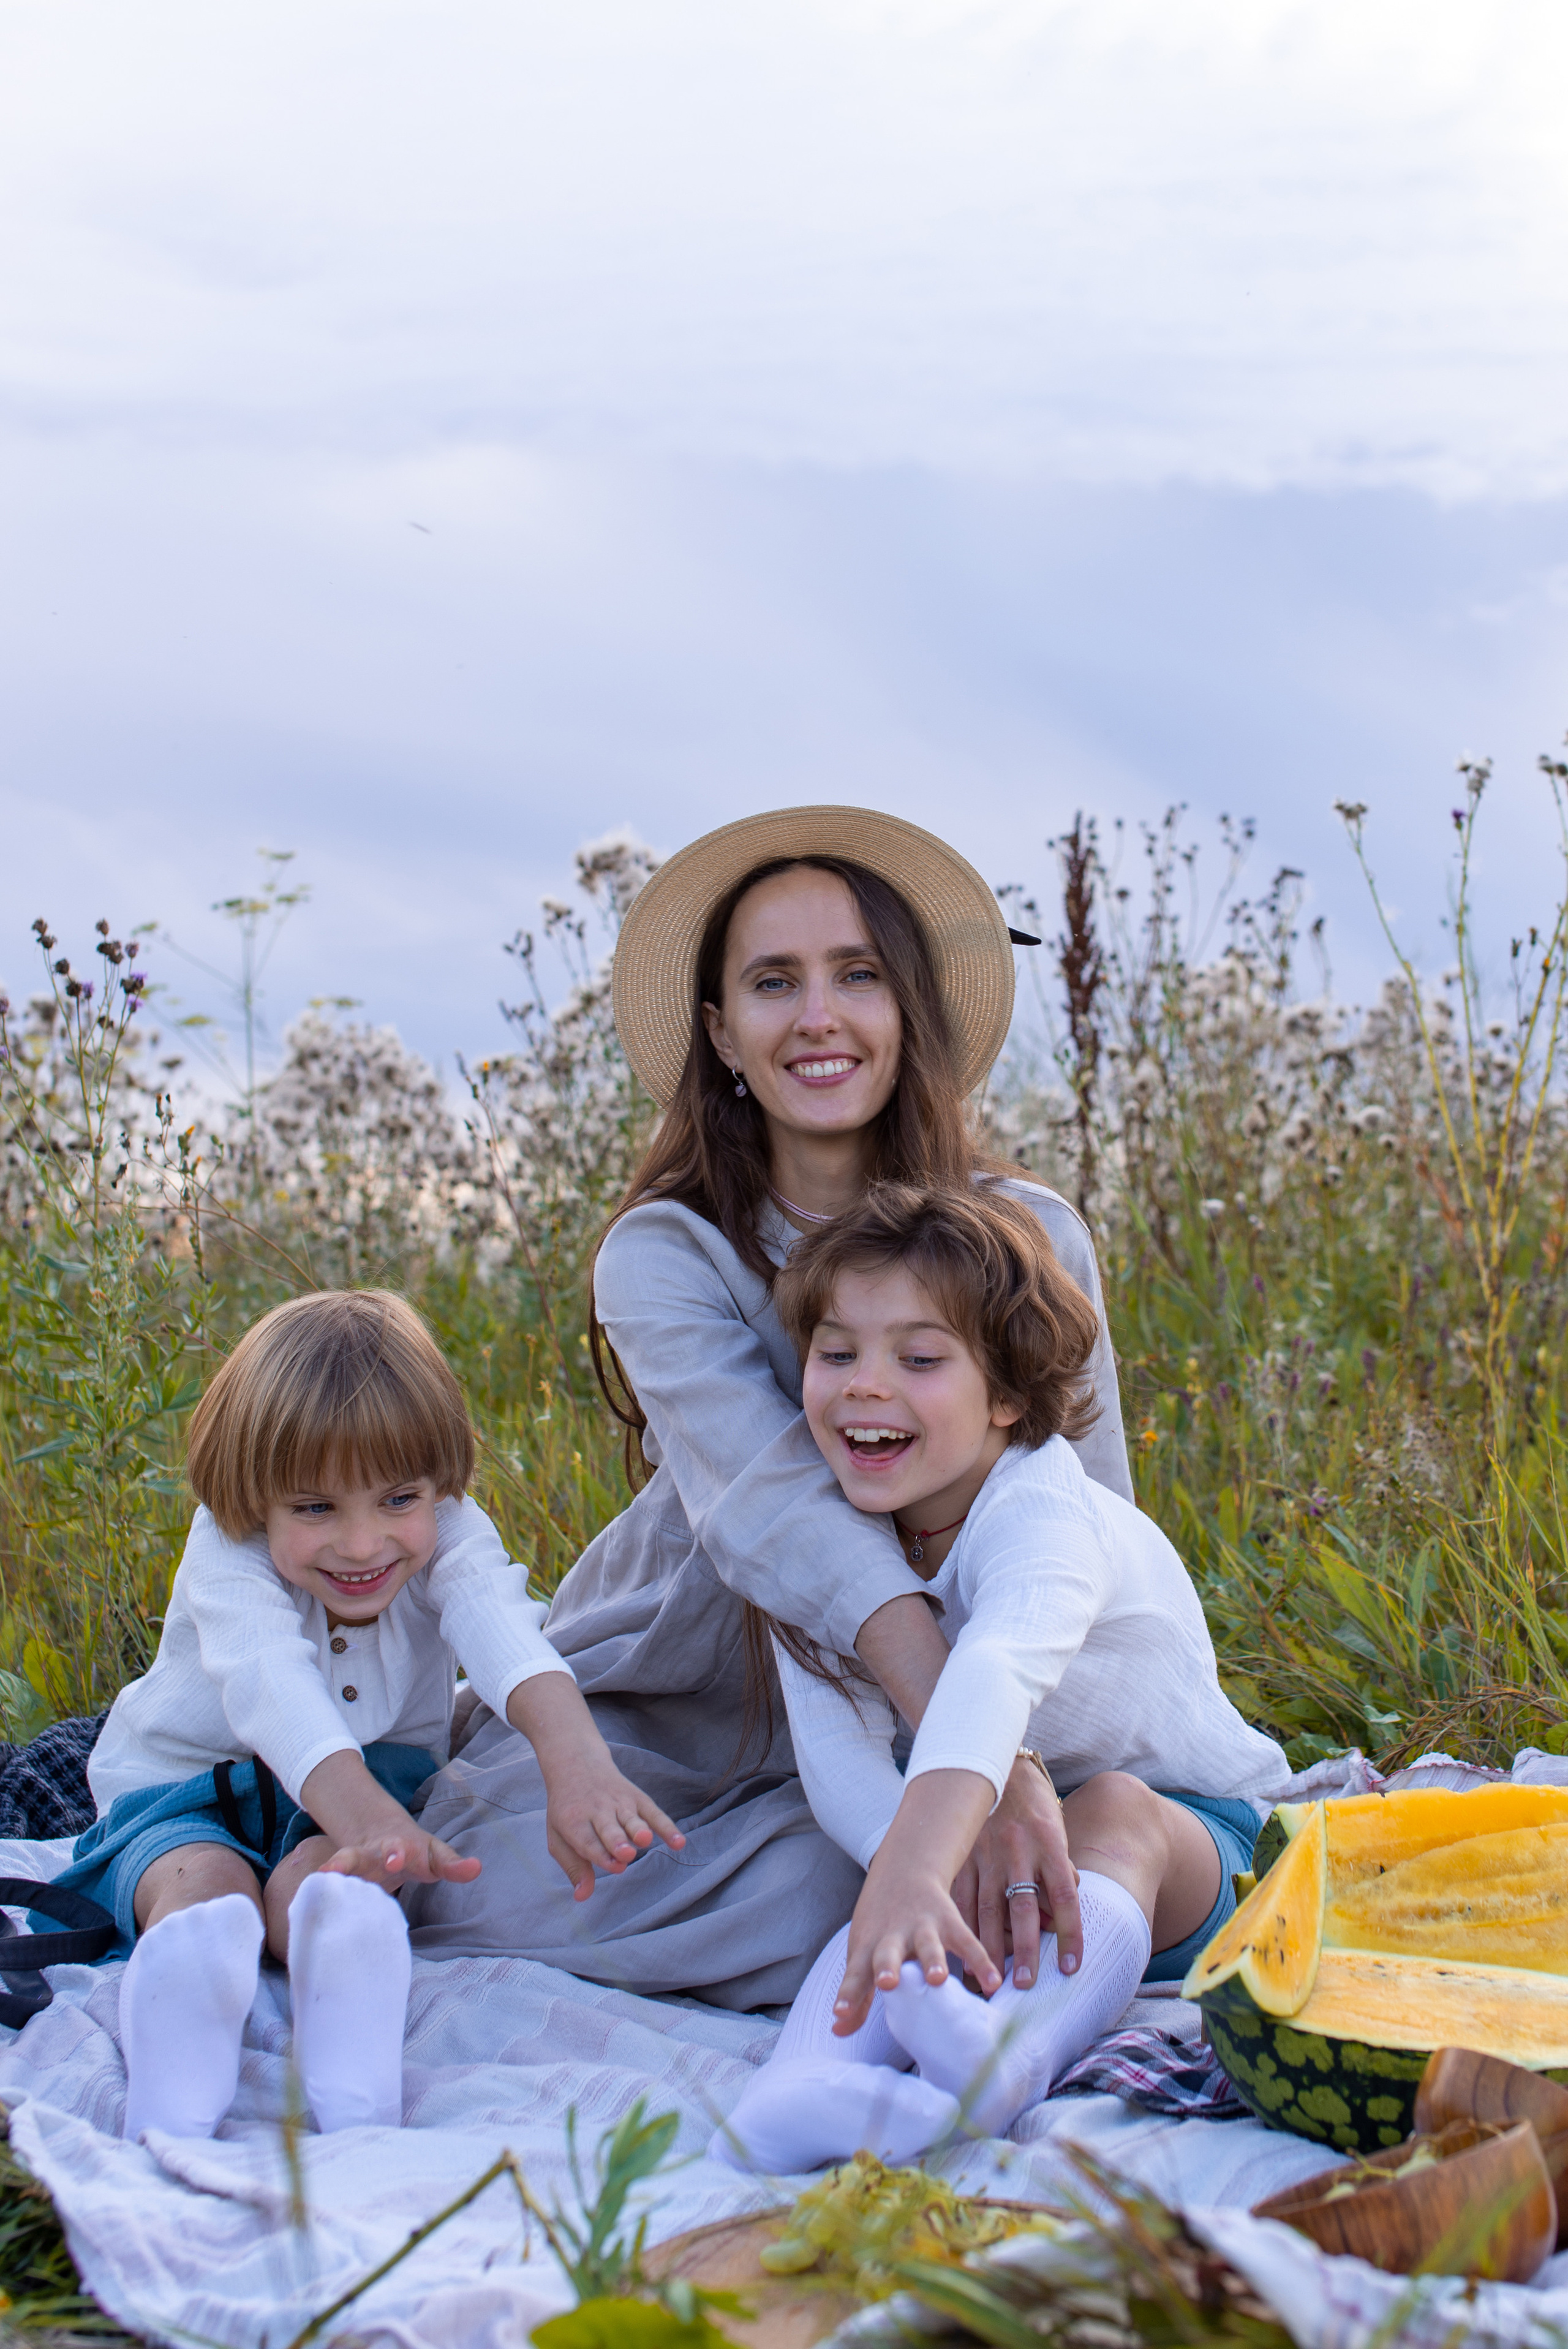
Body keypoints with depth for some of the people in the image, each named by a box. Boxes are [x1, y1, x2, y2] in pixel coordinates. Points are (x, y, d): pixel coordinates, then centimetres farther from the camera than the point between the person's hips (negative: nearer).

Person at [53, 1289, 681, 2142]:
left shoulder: (446, 1535, -14)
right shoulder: (228, 1557, -21)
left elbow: (502, 1627, -36)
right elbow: (271, 1681, -41)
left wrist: (577, 1763, -59)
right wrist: (366, 1818, -62)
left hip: (372, 1786, 1)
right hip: (187, 1788, -1)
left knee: (319, 1879, -33)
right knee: (205, 1880, -35)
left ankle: (354, 2086, -59)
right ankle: (172, 2103, -60)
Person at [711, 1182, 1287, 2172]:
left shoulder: (1042, 1514, -29)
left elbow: (995, 1677, -52)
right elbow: (840, 1760, -22)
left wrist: (916, 1873, -71)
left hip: (1188, 1839, -4)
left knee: (1111, 1813, -36)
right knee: (930, 1888, -30)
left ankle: (1008, 2062, -63)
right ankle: (799, 2084, -55)